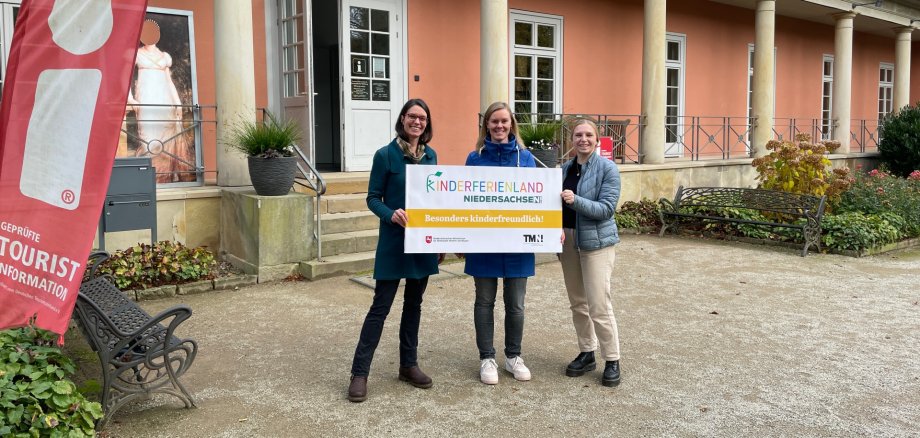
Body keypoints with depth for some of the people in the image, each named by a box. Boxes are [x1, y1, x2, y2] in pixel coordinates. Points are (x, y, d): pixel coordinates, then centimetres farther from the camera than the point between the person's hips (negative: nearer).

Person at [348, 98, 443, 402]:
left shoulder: (431, 155, 7)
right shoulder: (385, 155, -7)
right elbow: (373, 198, -7)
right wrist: (391, 214, -26)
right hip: (394, 242, -5)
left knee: (414, 304, 13)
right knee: (381, 305, -4)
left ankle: (409, 365, 26)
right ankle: (359, 372, 4)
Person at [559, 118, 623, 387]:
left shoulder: (607, 168, -8)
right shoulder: (566, 168, 9)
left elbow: (606, 209, -15)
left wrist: (576, 200, -28)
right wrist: (556, 228, -4)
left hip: (596, 241, -6)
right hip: (568, 240, 6)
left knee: (599, 306, -7)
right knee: (578, 302, 13)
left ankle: (612, 361, 6)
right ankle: (586, 353, 27)